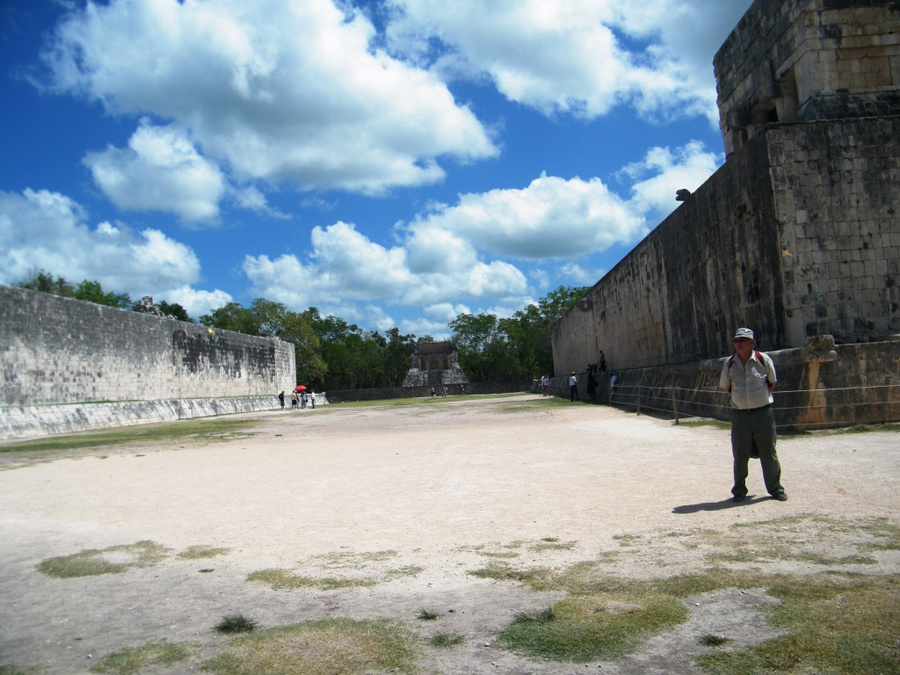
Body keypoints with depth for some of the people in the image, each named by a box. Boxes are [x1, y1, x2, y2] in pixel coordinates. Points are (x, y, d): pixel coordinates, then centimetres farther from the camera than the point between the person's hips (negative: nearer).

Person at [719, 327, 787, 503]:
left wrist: (763, 397, 7)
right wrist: (739, 399, 9)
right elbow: (726, 386, 13)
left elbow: (772, 382, 9)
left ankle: (775, 488, 22)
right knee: (740, 455, 6)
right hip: (739, 414, 1)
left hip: (763, 412, -1)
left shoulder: (763, 359, -6)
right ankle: (739, 491, 18)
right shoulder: (729, 363, -1)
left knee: (769, 453, 6)